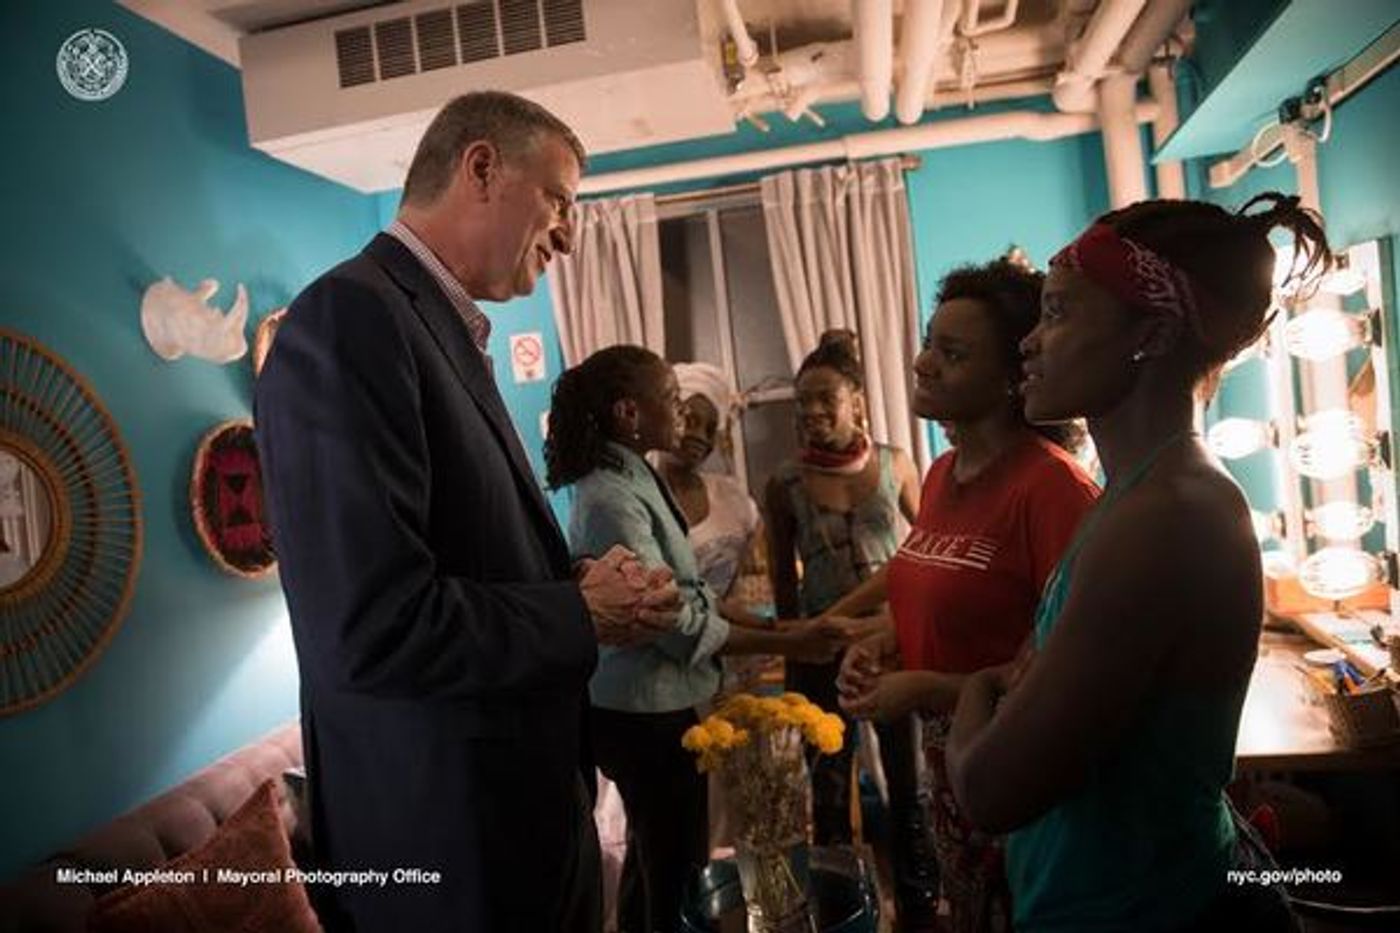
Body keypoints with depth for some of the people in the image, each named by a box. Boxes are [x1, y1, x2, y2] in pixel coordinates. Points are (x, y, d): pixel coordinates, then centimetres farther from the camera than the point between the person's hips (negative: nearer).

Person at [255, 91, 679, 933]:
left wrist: (582, 581, -1)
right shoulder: (350, 316, -19)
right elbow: (371, 629, -28)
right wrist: (582, 613, -15)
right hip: (447, 832, -9)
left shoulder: (448, 332, 10)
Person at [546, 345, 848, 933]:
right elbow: (677, 622, -22)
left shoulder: (633, 479, 7)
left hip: (654, 702, 9)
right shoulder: (611, 499, -23)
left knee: (655, 857, 24)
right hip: (649, 711, -9)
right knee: (677, 867, 6)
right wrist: (788, 644, -18)